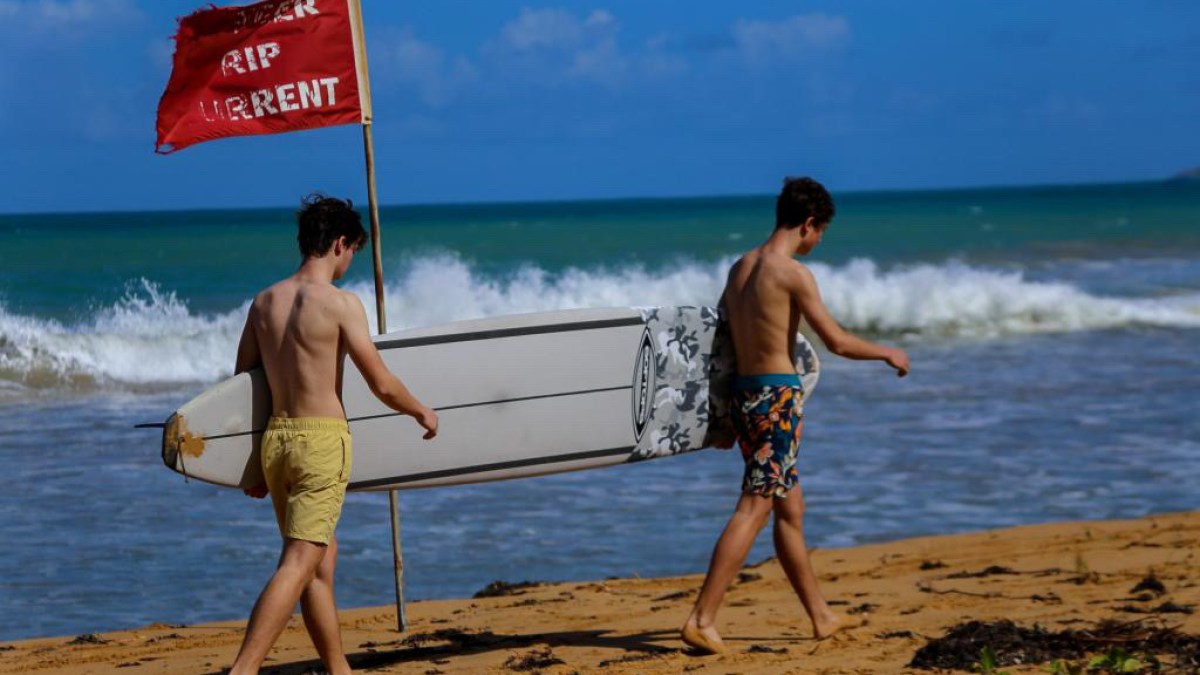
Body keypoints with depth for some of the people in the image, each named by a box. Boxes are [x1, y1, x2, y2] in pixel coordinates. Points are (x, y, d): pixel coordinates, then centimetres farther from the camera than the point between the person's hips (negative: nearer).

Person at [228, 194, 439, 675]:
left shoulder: (264, 302, 10)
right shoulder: (340, 303, -9)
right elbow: (382, 385, -7)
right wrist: (422, 412, 13)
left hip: (274, 439, 7)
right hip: (321, 438, -7)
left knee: (323, 558, 18)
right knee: (298, 565, -10)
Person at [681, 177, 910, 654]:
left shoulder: (739, 269, 12)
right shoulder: (792, 272, -12)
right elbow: (837, 342, -12)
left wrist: (725, 419, 26)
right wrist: (888, 354, 6)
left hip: (743, 394, 9)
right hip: (778, 396, -9)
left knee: (790, 507, 17)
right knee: (753, 511, -9)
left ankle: (822, 617, 26)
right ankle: (702, 621, -15)